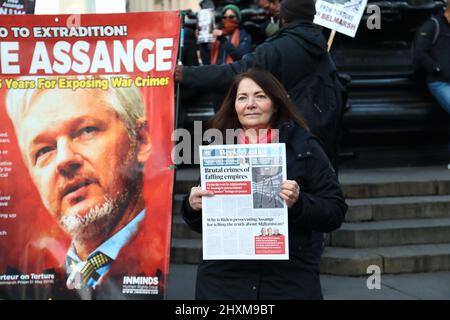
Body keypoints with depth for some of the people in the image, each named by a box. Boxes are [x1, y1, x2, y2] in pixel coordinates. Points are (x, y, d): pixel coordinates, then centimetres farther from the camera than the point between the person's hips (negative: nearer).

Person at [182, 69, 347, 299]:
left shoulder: (303, 146, 0)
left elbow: (335, 211, -3)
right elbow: (200, 225, 15)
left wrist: (298, 203, -19)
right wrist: (193, 207, -6)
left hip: (289, 281, -2)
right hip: (222, 280, 2)